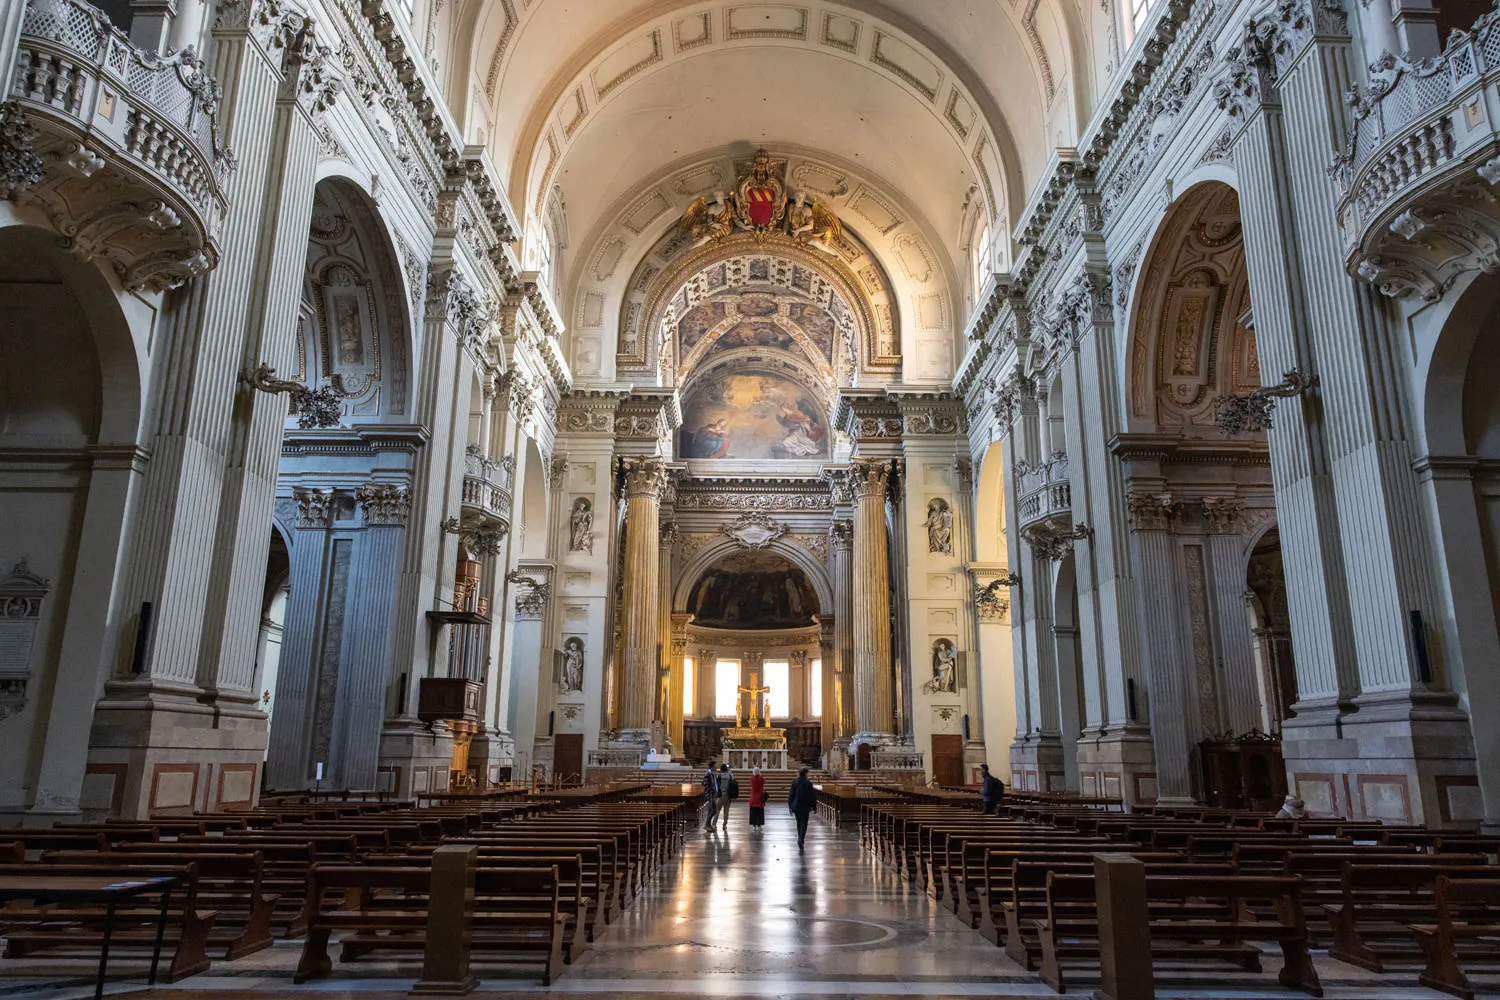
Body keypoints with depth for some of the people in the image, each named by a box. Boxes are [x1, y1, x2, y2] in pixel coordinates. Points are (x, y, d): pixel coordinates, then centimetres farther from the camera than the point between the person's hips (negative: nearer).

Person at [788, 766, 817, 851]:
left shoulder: (794, 783, -1)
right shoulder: (808, 783, -9)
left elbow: (791, 795, 1)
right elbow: (812, 796, -6)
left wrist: (790, 807, 7)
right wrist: (813, 806, 4)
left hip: (796, 807, 3)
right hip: (805, 807, -3)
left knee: (799, 823, 19)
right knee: (803, 824, 0)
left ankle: (800, 839, 24)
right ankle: (801, 839, -19)